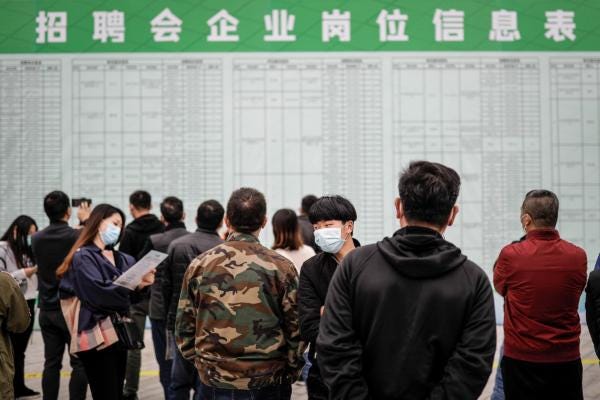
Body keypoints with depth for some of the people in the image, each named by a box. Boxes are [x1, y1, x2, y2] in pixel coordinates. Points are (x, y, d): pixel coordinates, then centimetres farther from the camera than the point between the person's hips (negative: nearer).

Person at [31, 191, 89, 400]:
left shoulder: (37, 239, 0)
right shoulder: (77, 236, -16)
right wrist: (86, 221, 18)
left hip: (47, 310, 5)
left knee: (51, 363, 10)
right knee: (79, 364, 2)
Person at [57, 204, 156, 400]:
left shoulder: (120, 259, 14)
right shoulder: (83, 257, -6)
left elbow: (130, 295, 9)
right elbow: (99, 293, -20)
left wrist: (141, 284, -11)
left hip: (118, 333, 7)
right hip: (98, 337, -7)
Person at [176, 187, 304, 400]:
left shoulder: (199, 265, -2)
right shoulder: (281, 267, -8)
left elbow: (184, 326, 2)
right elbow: (296, 329, -5)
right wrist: (290, 373, 8)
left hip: (214, 382, 2)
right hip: (267, 382, -2)